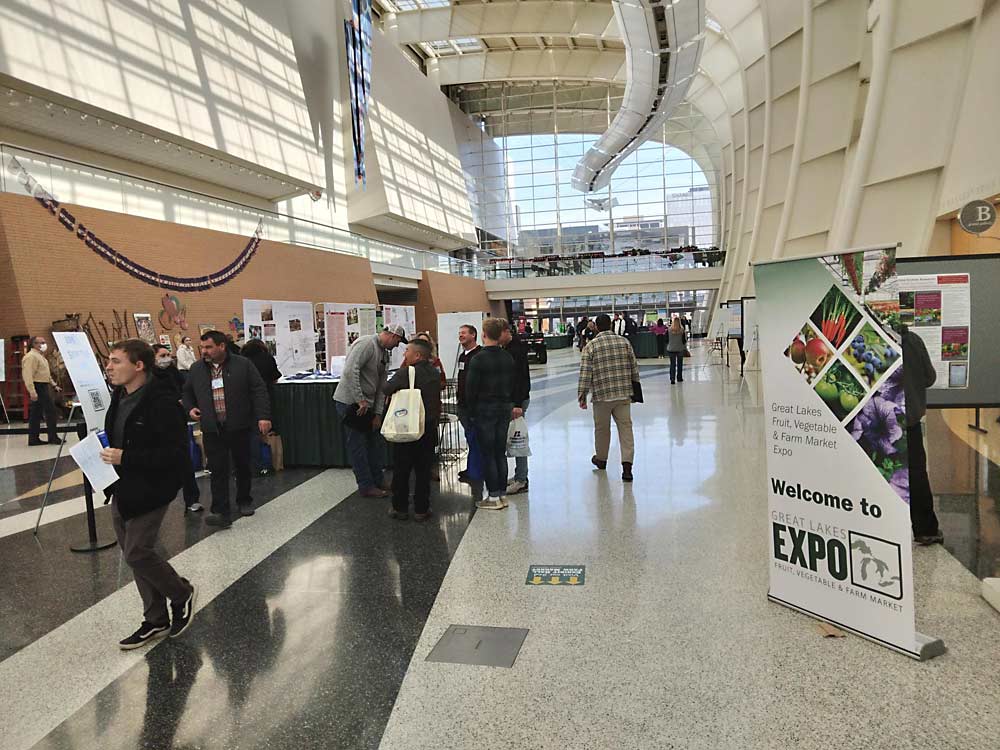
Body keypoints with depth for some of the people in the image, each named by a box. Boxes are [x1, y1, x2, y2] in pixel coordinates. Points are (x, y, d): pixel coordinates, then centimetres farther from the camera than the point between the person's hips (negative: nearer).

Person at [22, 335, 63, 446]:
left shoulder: (40, 356, 19)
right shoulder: (31, 356, -14)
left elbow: (46, 374, 28)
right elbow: (28, 375, -22)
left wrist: (54, 385, 21)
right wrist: (32, 391, -28)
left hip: (43, 387, 10)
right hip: (38, 388, -10)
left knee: (36, 414, 10)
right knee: (51, 412, -8)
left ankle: (33, 439, 13)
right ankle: (53, 437, -4)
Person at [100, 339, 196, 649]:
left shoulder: (161, 401, -21)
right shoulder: (120, 397, 7)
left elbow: (175, 451, -24)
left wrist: (125, 458, -25)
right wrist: (108, 456, 3)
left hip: (149, 491, -9)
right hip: (121, 489, 9)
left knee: (137, 554, -7)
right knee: (135, 554, 13)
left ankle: (182, 594, 21)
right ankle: (156, 621, 28)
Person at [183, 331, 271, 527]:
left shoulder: (243, 364, -3)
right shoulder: (196, 369, 7)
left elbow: (259, 391, -6)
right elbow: (187, 392, 21)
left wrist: (263, 416, -15)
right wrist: (190, 408, 1)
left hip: (239, 427, -1)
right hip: (212, 430, 1)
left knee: (243, 466, 13)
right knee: (218, 470, -3)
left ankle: (244, 501, 33)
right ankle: (222, 512, -1)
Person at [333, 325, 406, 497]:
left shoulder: (384, 353, 12)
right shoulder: (366, 344, -18)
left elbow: (381, 386, 13)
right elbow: (350, 371, -30)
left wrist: (378, 413, 6)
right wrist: (360, 400, -27)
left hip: (367, 404, 10)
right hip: (350, 402, -10)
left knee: (375, 442, 14)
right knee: (358, 445, -2)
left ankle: (377, 482, 24)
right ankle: (367, 486, 6)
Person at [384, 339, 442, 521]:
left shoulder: (405, 373, -15)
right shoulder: (435, 374, 3)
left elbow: (387, 389, -7)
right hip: (429, 428, 4)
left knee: (401, 470, 9)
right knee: (424, 470, 10)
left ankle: (400, 508, 15)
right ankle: (421, 509, 14)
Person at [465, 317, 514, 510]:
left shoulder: (478, 359, -15)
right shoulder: (508, 358, 4)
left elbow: (471, 388, -13)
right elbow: (511, 384, 9)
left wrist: (472, 411, 0)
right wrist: (505, 402, 16)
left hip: (485, 409, -6)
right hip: (504, 407, 6)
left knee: (488, 454, 1)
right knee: (500, 452, 12)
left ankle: (494, 497, 6)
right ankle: (502, 494, 18)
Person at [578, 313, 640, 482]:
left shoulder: (591, 346, -5)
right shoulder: (624, 342, 4)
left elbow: (585, 373, -8)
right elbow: (634, 368, 8)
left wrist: (582, 395, 0)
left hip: (601, 394, -2)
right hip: (624, 393, 2)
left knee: (602, 428, 15)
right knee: (625, 427, 3)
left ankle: (601, 459, 34)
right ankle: (627, 464, -8)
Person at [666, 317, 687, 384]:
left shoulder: (669, 330, -8)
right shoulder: (682, 331, -11)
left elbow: (666, 340, -1)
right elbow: (684, 341, -7)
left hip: (671, 349, 0)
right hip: (680, 349, 0)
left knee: (672, 364, 4)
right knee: (680, 364, 15)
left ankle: (672, 379, -5)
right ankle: (679, 378, 23)